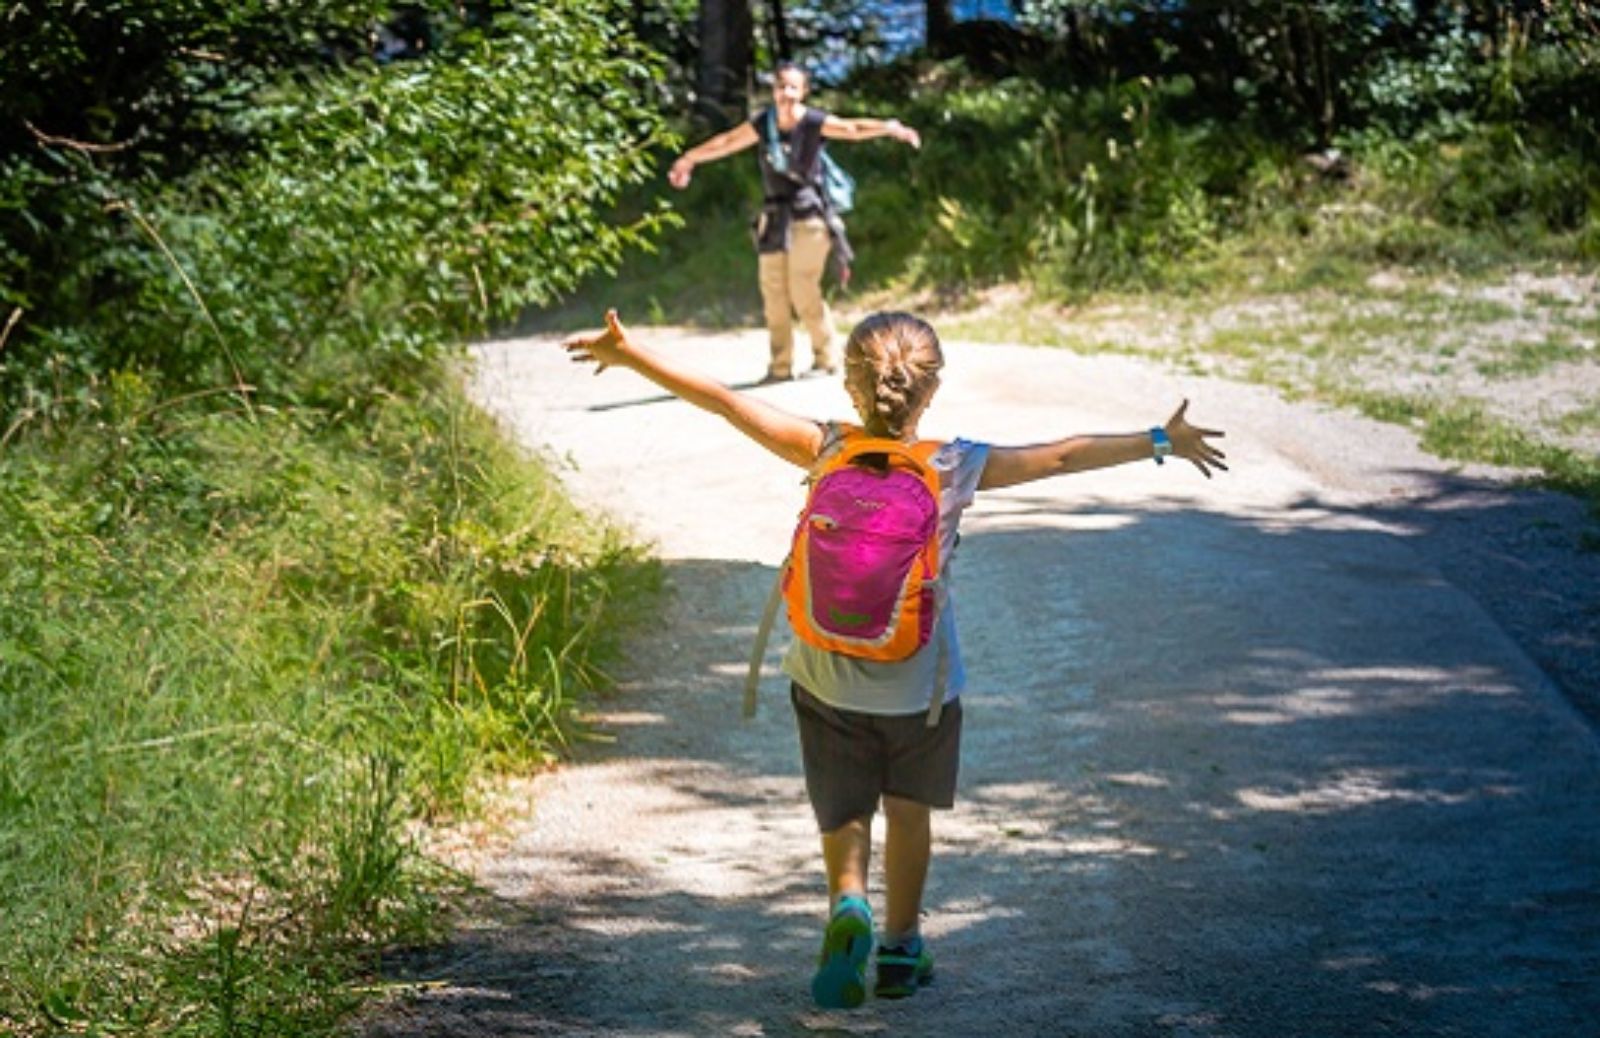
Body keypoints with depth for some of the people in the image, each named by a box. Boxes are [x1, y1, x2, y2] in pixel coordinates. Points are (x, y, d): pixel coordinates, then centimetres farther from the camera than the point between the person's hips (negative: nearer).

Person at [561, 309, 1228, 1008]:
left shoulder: (826, 451, -11)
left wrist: (628, 353, 0)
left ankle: (848, 907, -14)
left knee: (843, 815, 14)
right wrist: (1161, 442, 2)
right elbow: (1062, 457, -7)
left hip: (828, 681, 0)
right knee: (909, 811, 21)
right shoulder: (956, 466, -11)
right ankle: (900, 948, 30)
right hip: (923, 682, 0)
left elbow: (723, 401, -8)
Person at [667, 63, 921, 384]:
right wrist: (688, 159, 26)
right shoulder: (762, 124, 4)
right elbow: (725, 143, 15)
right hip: (774, 219, 5)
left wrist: (890, 128, -35)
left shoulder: (815, 123, -9)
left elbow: (854, 128, -19)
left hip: (808, 217, -5)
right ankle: (780, 366, 10)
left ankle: (825, 359, 4)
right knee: (773, 294, 3)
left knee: (803, 291, -10)